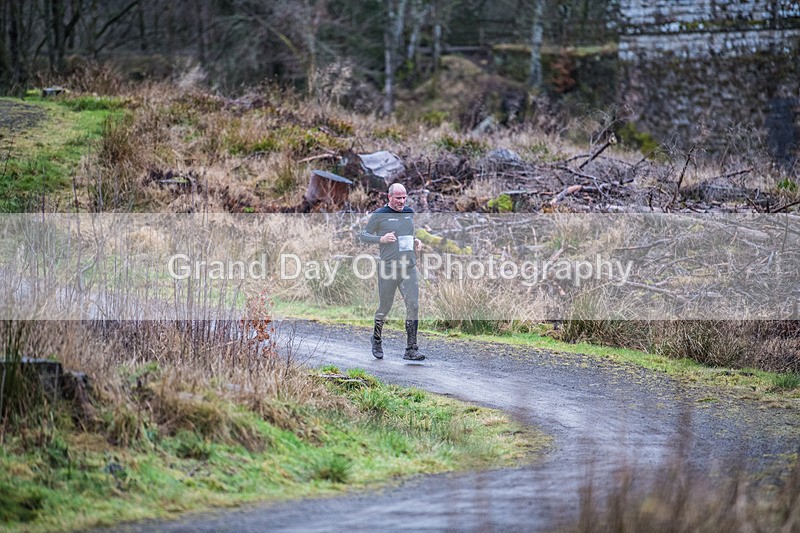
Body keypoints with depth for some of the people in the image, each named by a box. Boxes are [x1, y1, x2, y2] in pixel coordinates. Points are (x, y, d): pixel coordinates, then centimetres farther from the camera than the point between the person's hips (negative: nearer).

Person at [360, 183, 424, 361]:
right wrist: (381, 239, -16)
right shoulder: (379, 215, -4)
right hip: (388, 268, -4)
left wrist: (416, 241, 6)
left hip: (409, 268, 4)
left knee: (413, 306, -8)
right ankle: (376, 339, 34)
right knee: (385, 306, 7)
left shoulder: (409, 212, 12)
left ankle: (411, 349, -8)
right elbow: (364, 235, 1)